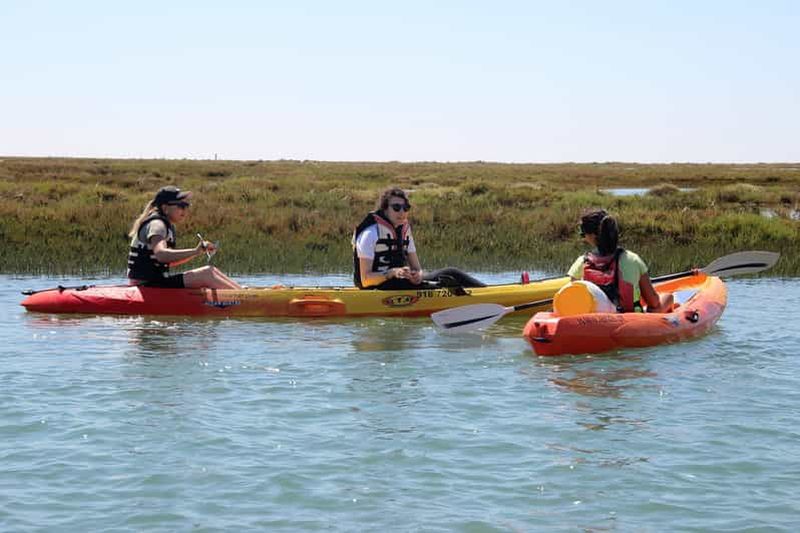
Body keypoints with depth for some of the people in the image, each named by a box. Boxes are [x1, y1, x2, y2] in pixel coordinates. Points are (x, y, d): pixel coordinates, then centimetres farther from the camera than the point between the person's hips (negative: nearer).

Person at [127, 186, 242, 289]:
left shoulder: (167, 225, 17)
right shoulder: (156, 224, -15)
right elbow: (161, 254, -34)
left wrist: (199, 251, 11)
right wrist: (195, 252, -39)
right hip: (146, 285, -10)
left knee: (211, 270, 5)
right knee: (206, 274, -18)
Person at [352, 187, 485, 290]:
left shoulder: (404, 229, 11)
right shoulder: (371, 233, -14)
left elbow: (417, 268, 9)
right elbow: (365, 280, -18)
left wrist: (418, 275, -15)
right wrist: (392, 273, -32)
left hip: (400, 281, 8)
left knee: (451, 274, -5)